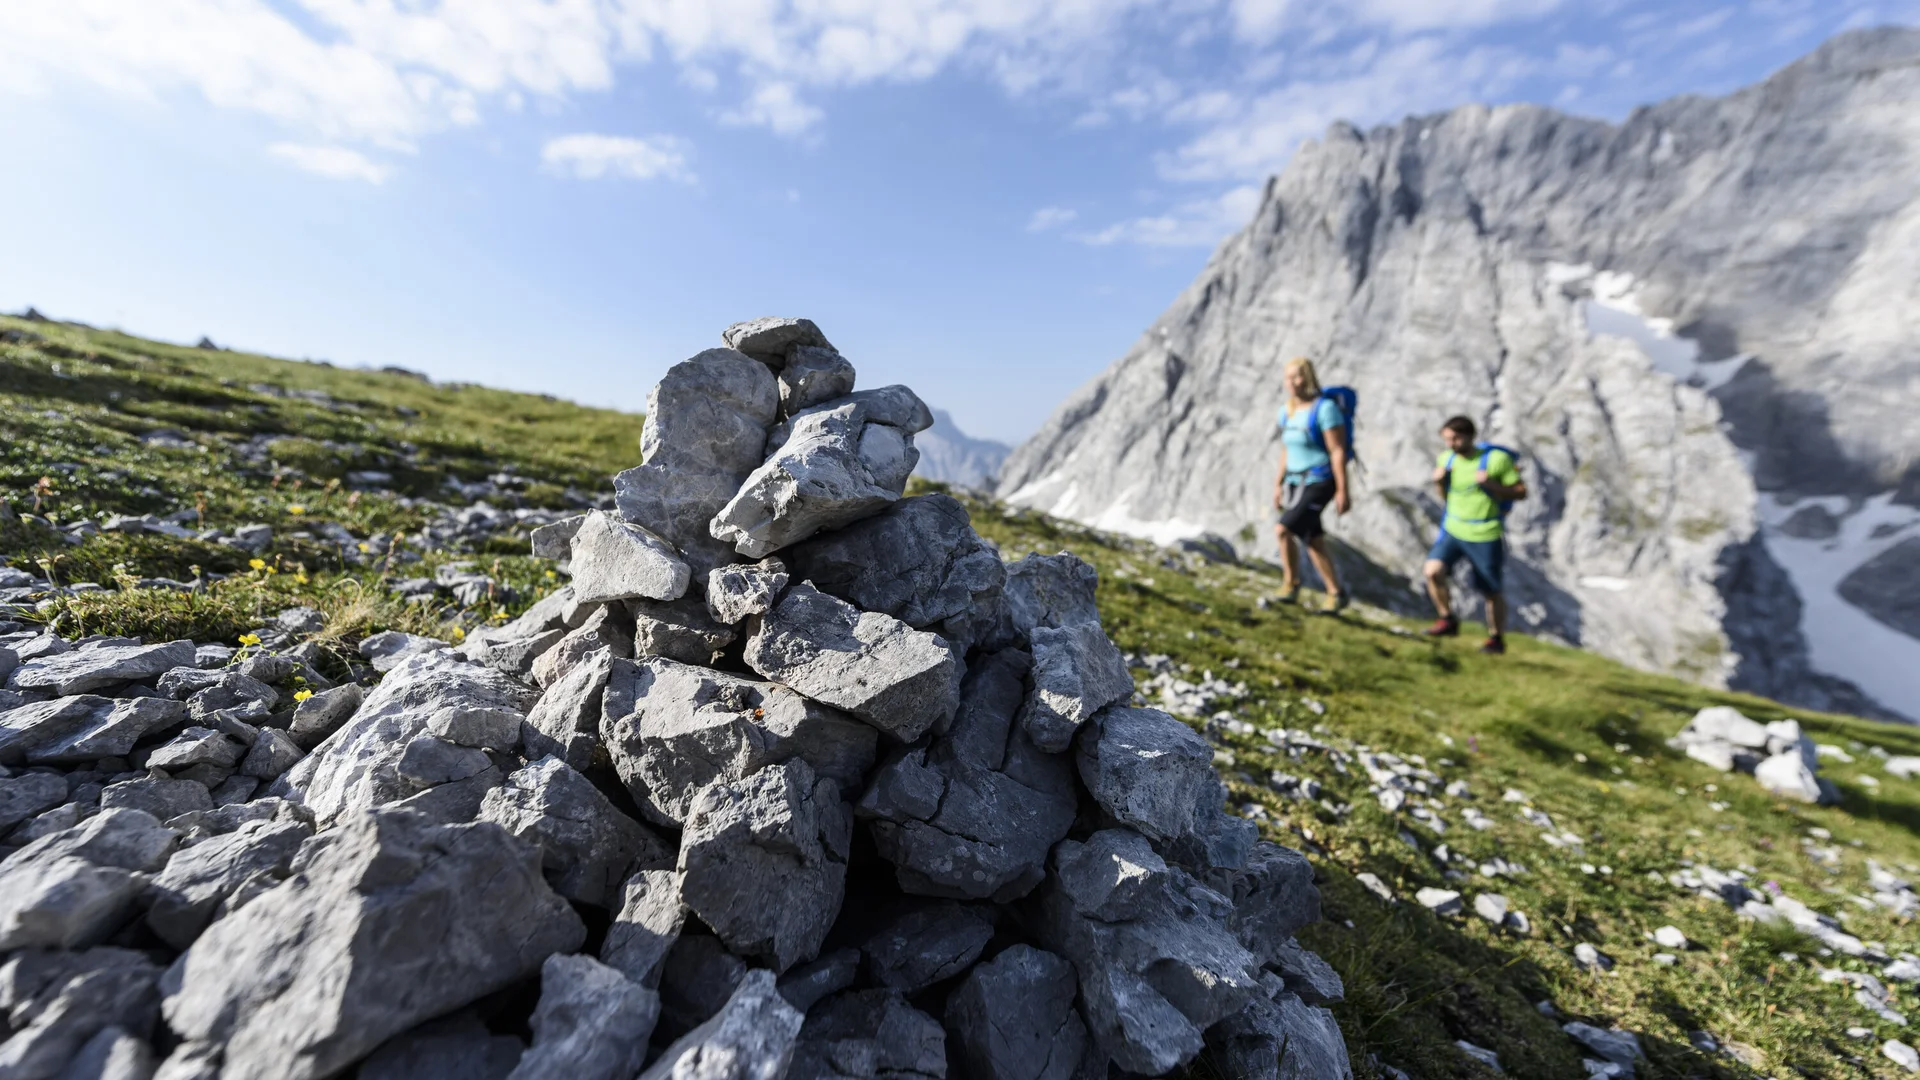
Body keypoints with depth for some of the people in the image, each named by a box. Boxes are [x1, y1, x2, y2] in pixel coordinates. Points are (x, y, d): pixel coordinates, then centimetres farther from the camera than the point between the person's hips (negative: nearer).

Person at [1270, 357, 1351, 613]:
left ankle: (1292, 585, -3)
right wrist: (1278, 485, 16)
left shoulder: (1325, 408, -14)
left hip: (1320, 483, -8)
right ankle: (1336, 594, 24)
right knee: (1313, 544, 10)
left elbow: (1338, 451, -16)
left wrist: (1343, 491, -18)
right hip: (1296, 483, 8)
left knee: (1283, 530, -20)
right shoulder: (1286, 412, 9)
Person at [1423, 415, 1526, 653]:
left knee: (1492, 592, 8)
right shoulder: (1446, 458, 3)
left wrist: (1492, 485, -22)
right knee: (1433, 570, -19)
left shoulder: (1497, 459, -11)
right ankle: (1447, 620, 1)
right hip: (1452, 529, 3)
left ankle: (1497, 639, 29)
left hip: (1485, 536, -3)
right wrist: (1440, 483, -7)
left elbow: (1521, 492, -7)